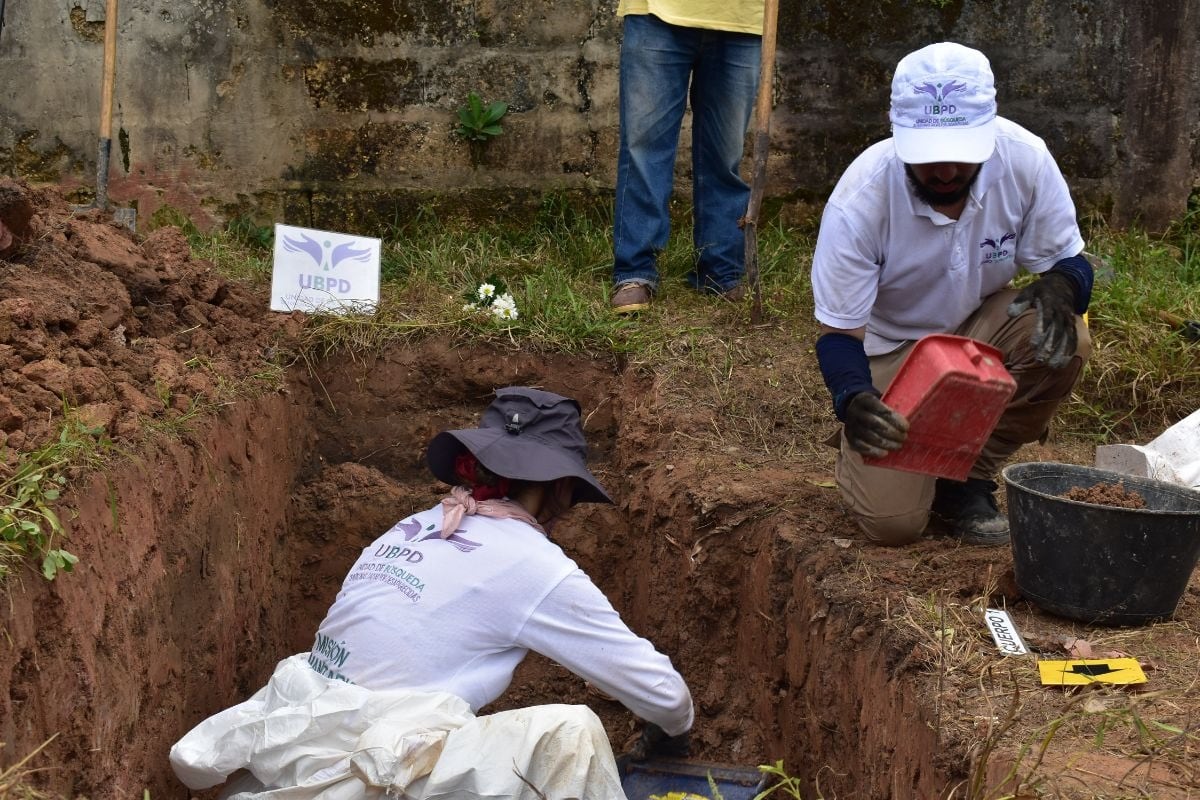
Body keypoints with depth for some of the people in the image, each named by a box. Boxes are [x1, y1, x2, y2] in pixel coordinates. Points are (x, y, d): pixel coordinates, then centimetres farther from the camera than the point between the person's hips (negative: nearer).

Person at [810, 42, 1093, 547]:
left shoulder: (1026, 159, -21)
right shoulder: (858, 200, -28)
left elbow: (1069, 260, -8)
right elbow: (839, 330, -20)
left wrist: (1060, 285, -34)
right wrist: (853, 398, -42)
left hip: (981, 325, 3)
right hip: (889, 350, -3)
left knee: (1063, 342, -30)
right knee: (892, 520, -19)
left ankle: (967, 480, -6)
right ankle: (864, 452, 19)